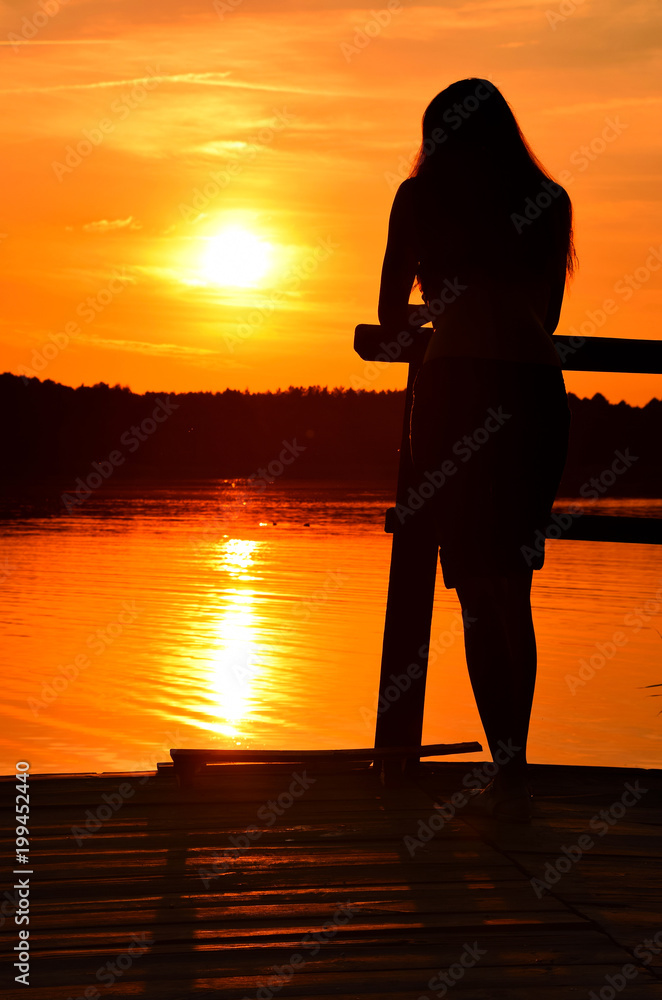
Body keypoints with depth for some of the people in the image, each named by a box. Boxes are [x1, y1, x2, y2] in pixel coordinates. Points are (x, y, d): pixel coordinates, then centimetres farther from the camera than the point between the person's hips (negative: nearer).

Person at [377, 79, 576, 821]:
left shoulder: (420, 198, 3)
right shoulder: (549, 200, 9)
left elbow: (391, 313, 9)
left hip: (458, 391, -2)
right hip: (535, 392, 3)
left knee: (481, 591, 1)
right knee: (512, 590, 14)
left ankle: (509, 777, -4)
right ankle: (510, 768, 16)